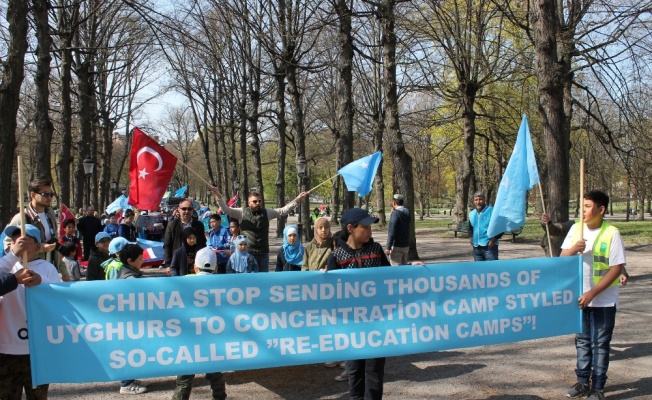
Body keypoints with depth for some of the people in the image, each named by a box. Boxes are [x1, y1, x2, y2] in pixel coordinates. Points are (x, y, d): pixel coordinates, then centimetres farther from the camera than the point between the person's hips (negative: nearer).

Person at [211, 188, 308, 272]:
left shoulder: (267, 212, 6)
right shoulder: (242, 212, -1)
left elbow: (284, 210, 6)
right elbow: (226, 209, -8)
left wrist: (297, 199, 1)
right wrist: (218, 196, -22)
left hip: (263, 253, 2)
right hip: (247, 253, -2)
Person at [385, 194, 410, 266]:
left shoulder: (395, 213, -15)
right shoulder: (407, 212, 7)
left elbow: (391, 232, -20)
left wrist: (388, 248, -19)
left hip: (397, 246, -8)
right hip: (406, 245, 8)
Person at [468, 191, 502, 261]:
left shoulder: (492, 211, -6)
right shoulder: (471, 214, 12)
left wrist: (494, 239, -13)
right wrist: (471, 237, 11)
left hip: (490, 246, -6)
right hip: (476, 248, 6)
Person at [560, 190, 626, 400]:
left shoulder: (611, 233, -13)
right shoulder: (576, 229, 2)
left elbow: (617, 268, -15)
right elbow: (562, 258, 5)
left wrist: (592, 293, -19)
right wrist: (574, 249, -19)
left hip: (603, 300, -5)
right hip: (579, 297, 5)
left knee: (600, 343, 5)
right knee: (582, 341, 14)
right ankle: (583, 382, 25)